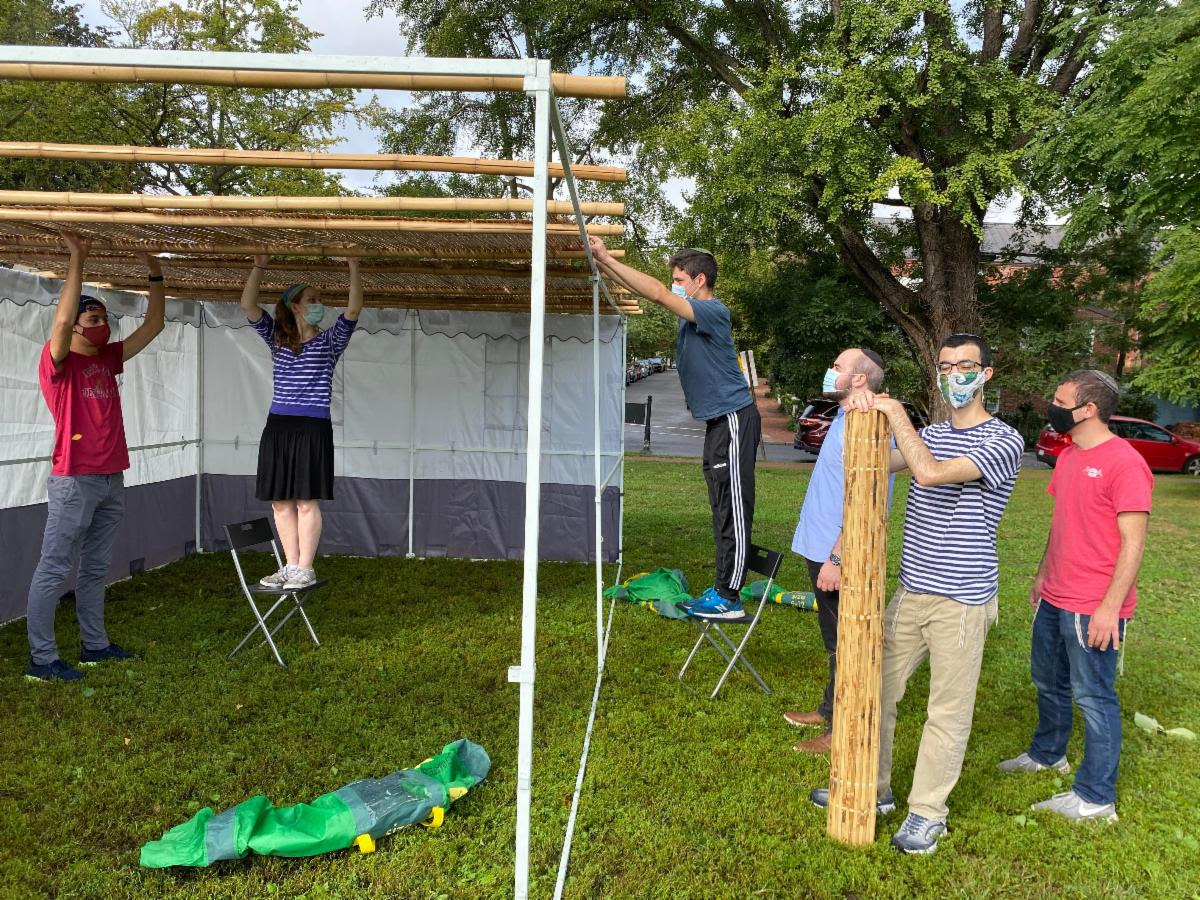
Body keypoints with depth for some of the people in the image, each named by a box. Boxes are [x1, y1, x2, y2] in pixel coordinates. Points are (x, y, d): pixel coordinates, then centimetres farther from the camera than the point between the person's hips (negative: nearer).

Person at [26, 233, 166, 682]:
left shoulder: (108, 358, 13)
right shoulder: (57, 361, -6)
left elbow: (152, 326, 15)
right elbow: (62, 319, -25)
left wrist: (155, 275, 7)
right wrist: (77, 258, -23)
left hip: (112, 480, 7)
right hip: (74, 481, -7)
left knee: (95, 568, 14)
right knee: (54, 569, -3)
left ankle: (95, 644, 23)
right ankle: (42, 658, 1)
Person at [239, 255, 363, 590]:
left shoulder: (329, 342, 7)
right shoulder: (277, 338, 13)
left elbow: (354, 310, -7)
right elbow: (248, 305, 3)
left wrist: (354, 269, -13)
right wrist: (260, 265, -5)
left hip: (313, 428, -3)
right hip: (277, 427, 3)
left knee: (307, 501, -4)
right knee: (281, 501, 5)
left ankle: (305, 569, 3)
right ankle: (291, 566, 15)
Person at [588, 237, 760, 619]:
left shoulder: (713, 311, -15)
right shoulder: (693, 315, 13)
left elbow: (657, 294, -24)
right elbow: (655, 293, 13)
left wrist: (607, 259, -21)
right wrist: (603, 263, 4)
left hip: (733, 419, -10)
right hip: (718, 421, 10)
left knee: (733, 508, -7)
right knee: (724, 508, 14)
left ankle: (728, 598, -4)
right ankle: (724, 588, 22)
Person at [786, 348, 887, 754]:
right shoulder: (845, 419, 11)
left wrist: (836, 559, -26)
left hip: (838, 555, -10)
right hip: (823, 550, 10)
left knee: (844, 644, 2)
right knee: (835, 640, 21)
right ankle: (830, 710, 36)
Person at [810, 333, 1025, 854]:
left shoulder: (1003, 441, -10)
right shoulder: (929, 435, 13)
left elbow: (929, 473, -24)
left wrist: (895, 412, -16)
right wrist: (864, 414, -13)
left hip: (961, 601, -6)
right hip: (911, 591, 7)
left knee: (947, 710, 4)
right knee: (876, 690, 13)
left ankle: (928, 812, 19)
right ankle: (874, 790, 30)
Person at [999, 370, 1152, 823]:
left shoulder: (1124, 463, -18)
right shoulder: (1069, 455, 9)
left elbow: (1132, 543, -19)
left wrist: (1110, 607, -21)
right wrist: (1042, 575, 21)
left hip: (1093, 609, -9)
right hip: (1054, 599, 9)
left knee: (1093, 697, 2)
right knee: (1048, 681, 22)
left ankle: (1096, 798, 14)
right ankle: (1047, 754, 43)